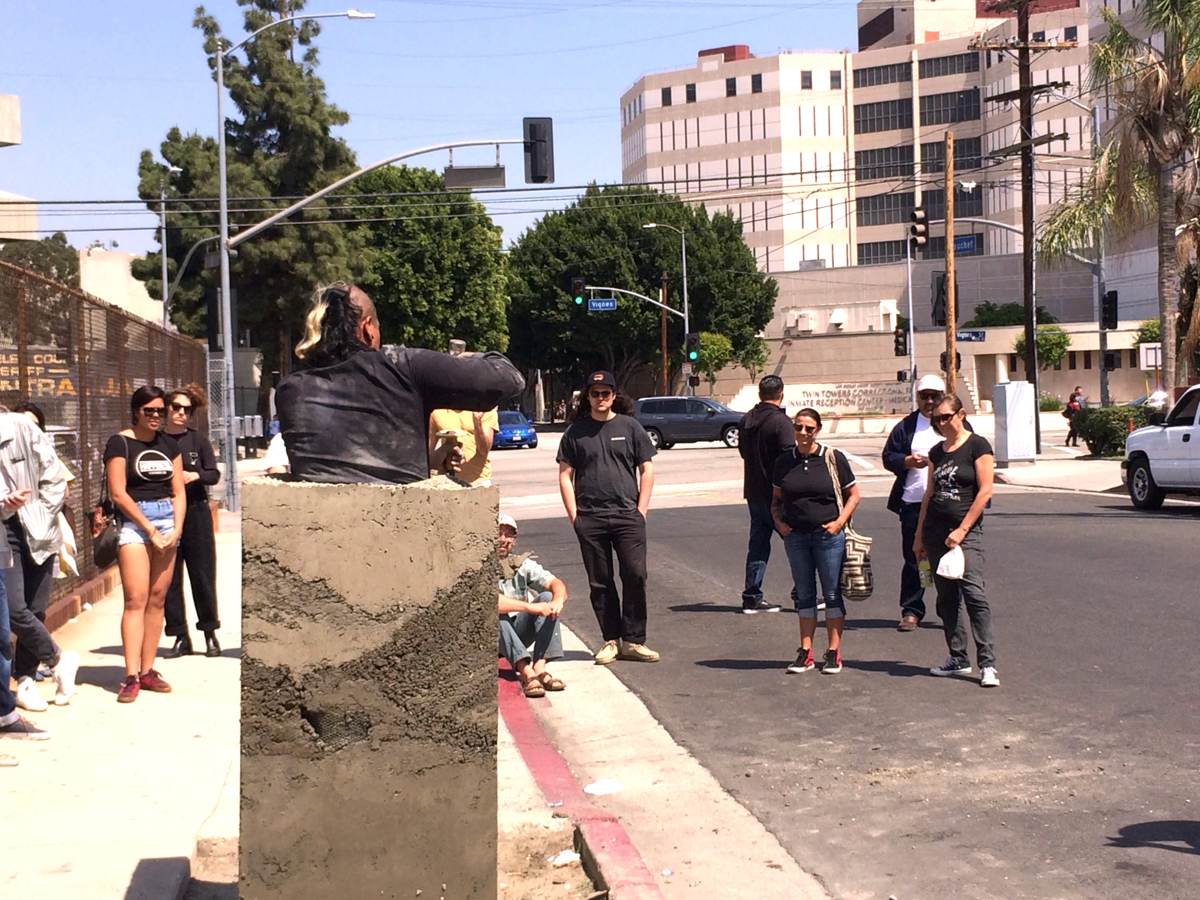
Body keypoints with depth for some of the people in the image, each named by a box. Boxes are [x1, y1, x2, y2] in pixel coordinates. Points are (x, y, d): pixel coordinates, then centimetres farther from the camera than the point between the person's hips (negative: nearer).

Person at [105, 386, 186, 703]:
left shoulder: (169, 445, 14)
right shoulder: (120, 443, -1)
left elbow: (179, 491, 12)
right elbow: (118, 493, -7)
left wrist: (177, 528, -3)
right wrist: (149, 529, -9)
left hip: (168, 521, 5)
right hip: (134, 522, -5)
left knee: (157, 599, 4)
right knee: (136, 599, -12)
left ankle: (148, 670, 9)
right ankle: (131, 676, -13)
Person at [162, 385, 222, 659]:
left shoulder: (198, 439, 4)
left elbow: (214, 474, 3)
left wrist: (196, 475, -15)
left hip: (196, 512, 0)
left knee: (202, 574, 2)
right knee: (169, 578, 3)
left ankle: (210, 634, 12)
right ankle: (181, 637, 11)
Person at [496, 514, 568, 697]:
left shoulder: (522, 564, 6)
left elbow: (555, 583, -7)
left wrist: (558, 599, -32)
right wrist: (531, 607, -37)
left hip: (519, 633, 5)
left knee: (547, 597, -17)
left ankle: (539, 669, -29)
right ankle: (526, 673, -45)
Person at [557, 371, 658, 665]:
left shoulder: (629, 426, 7)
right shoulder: (575, 431, 7)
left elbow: (646, 469, 9)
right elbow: (565, 476, 7)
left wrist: (641, 510, 0)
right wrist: (574, 516, -1)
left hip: (627, 516, 0)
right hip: (590, 519, 1)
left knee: (635, 576, -7)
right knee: (600, 583, 5)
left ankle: (633, 640, 2)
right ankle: (611, 640, 15)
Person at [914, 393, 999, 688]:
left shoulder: (977, 446, -5)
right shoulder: (937, 452, 13)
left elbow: (985, 491, -10)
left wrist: (961, 530, -13)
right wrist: (919, 535, 14)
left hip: (966, 531, -6)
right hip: (936, 530, 6)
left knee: (973, 593, -15)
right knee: (946, 597, 8)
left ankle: (988, 664, -12)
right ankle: (958, 658, 16)